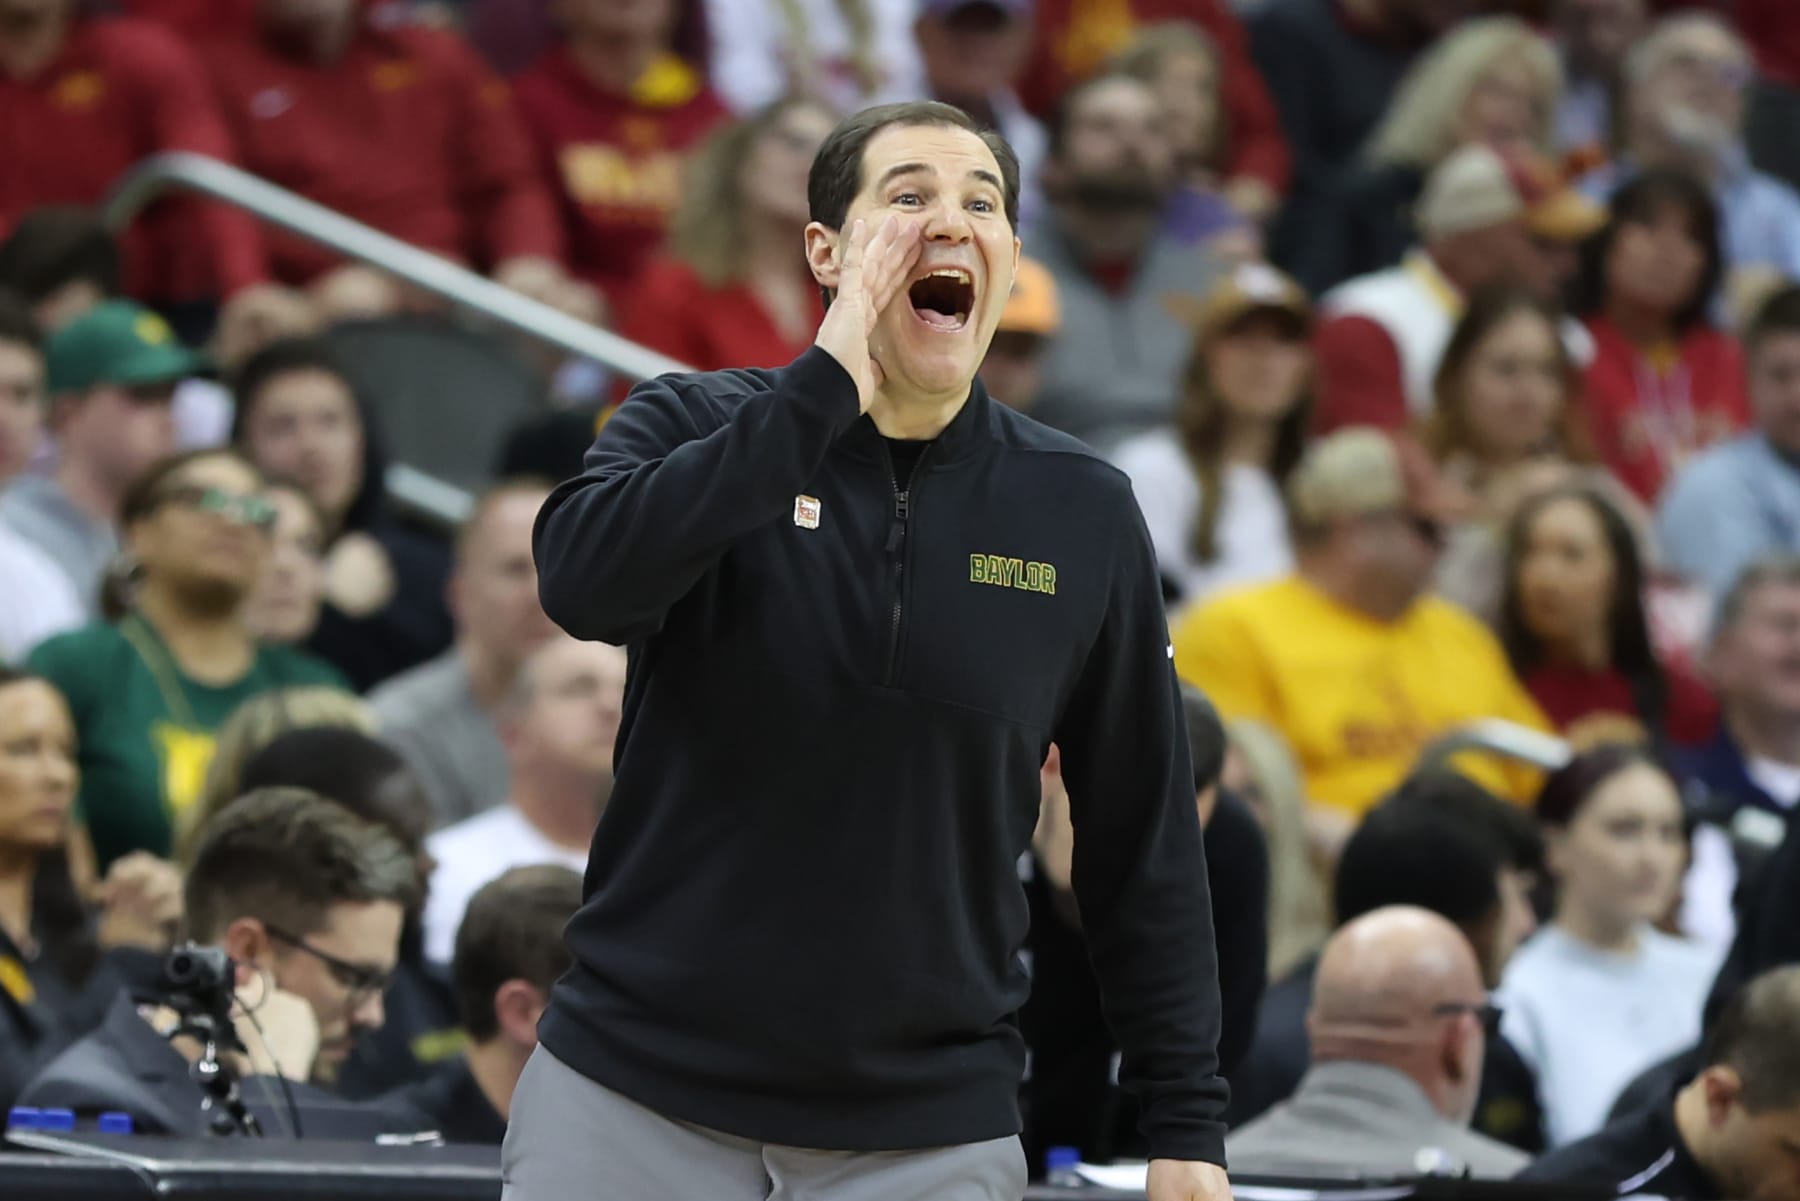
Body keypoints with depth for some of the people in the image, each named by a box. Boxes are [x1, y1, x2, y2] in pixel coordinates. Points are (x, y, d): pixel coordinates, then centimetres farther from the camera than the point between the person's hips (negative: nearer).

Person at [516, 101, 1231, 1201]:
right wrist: (828, 387, -22)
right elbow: (582, 584, -23)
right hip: (640, 1086, -1)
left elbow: (1143, 841, 6)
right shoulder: (692, 428, -1)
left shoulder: (1085, 513, 2)